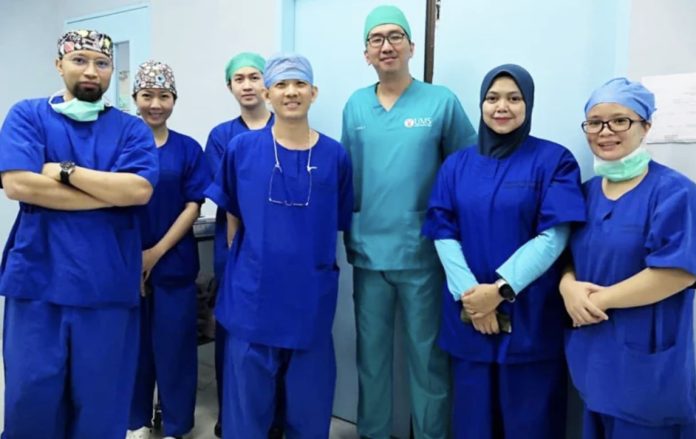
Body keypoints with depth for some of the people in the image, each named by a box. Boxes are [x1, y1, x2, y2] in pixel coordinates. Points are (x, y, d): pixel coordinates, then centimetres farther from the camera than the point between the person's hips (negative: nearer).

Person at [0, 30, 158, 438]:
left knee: (102, 396, 11)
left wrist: (65, 172, -9)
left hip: (108, 283, 1)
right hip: (38, 279, 0)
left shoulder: (132, 128, 6)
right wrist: (111, 193, -11)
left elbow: (139, 190, -10)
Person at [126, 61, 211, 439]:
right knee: (133, 343, 10)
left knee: (174, 345, 5)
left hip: (174, 263, 0)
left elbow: (193, 206, -2)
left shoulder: (189, 149, 2)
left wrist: (157, 252, -10)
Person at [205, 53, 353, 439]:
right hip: (252, 297, 0)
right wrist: (248, 261, 8)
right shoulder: (241, 149, -2)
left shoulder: (335, 156, -2)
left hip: (312, 300, 1)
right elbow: (232, 216, 11)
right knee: (247, 405, 13)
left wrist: (311, 264, 7)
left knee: (309, 407, 15)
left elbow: (338, 225, 8)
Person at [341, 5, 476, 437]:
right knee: (371, 354, 15)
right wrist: (349, 232, 9)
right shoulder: (355, 105, 7)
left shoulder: (442, 102, -4)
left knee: (427, 356, 8)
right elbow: (347, 175, 12)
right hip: (368, 251, 4)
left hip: (422, 254, -3)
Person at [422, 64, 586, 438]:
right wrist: (467, 292, -13)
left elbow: (554, 236, -10)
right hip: (467, 312, 3)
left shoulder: (554, 160, -2)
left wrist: (502, 289, -17)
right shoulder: (456, 165, 7)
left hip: (530, 316, -2)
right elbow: (443, 233, 1)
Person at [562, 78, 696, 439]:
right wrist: (569, 286, -10)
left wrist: (601, 298, -17)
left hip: (647, 357, -6)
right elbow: (567, 252, 12)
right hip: (593, 353, 6)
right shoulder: (587, 192, 9)